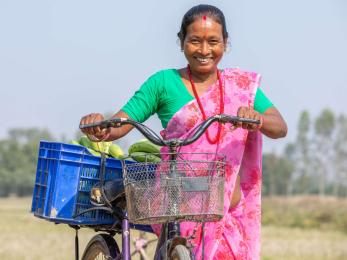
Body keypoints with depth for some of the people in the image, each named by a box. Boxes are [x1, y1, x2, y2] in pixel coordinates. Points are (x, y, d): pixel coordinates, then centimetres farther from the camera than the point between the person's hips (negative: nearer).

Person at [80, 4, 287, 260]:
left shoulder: (241, 85, 10)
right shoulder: (164, 83, 4)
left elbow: (280, 128, -1)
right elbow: (119, 125, 0)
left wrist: (258, 119, -23)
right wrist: (101, 128, -23)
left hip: (231, 209, 3)